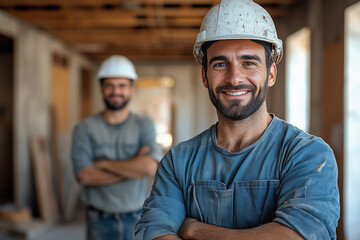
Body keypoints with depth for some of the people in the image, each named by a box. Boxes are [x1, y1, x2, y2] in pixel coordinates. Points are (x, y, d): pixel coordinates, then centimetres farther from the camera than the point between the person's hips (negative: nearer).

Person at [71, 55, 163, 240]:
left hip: (137, 219, 1)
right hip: (99, 221, -1)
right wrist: (134, 167, -13)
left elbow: (150, 167, -15)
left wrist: (103, 163, -11)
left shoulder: (144, 125, 0)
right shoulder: (85, 128, -2)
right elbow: (85, 176, -13)